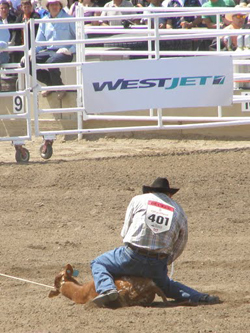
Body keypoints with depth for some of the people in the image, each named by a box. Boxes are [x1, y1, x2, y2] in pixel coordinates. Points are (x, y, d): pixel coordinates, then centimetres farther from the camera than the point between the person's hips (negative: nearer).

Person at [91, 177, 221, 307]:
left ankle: (107, 289, -13)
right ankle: (199, 298, 14)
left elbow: (125, 232, 10)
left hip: (132, 257, -3)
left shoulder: (138, 200, 9)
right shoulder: (179, 212, 15)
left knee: (98, 264, 17)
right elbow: (179, 247, 18)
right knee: (164, 284, 33)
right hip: (158, 264, 3)